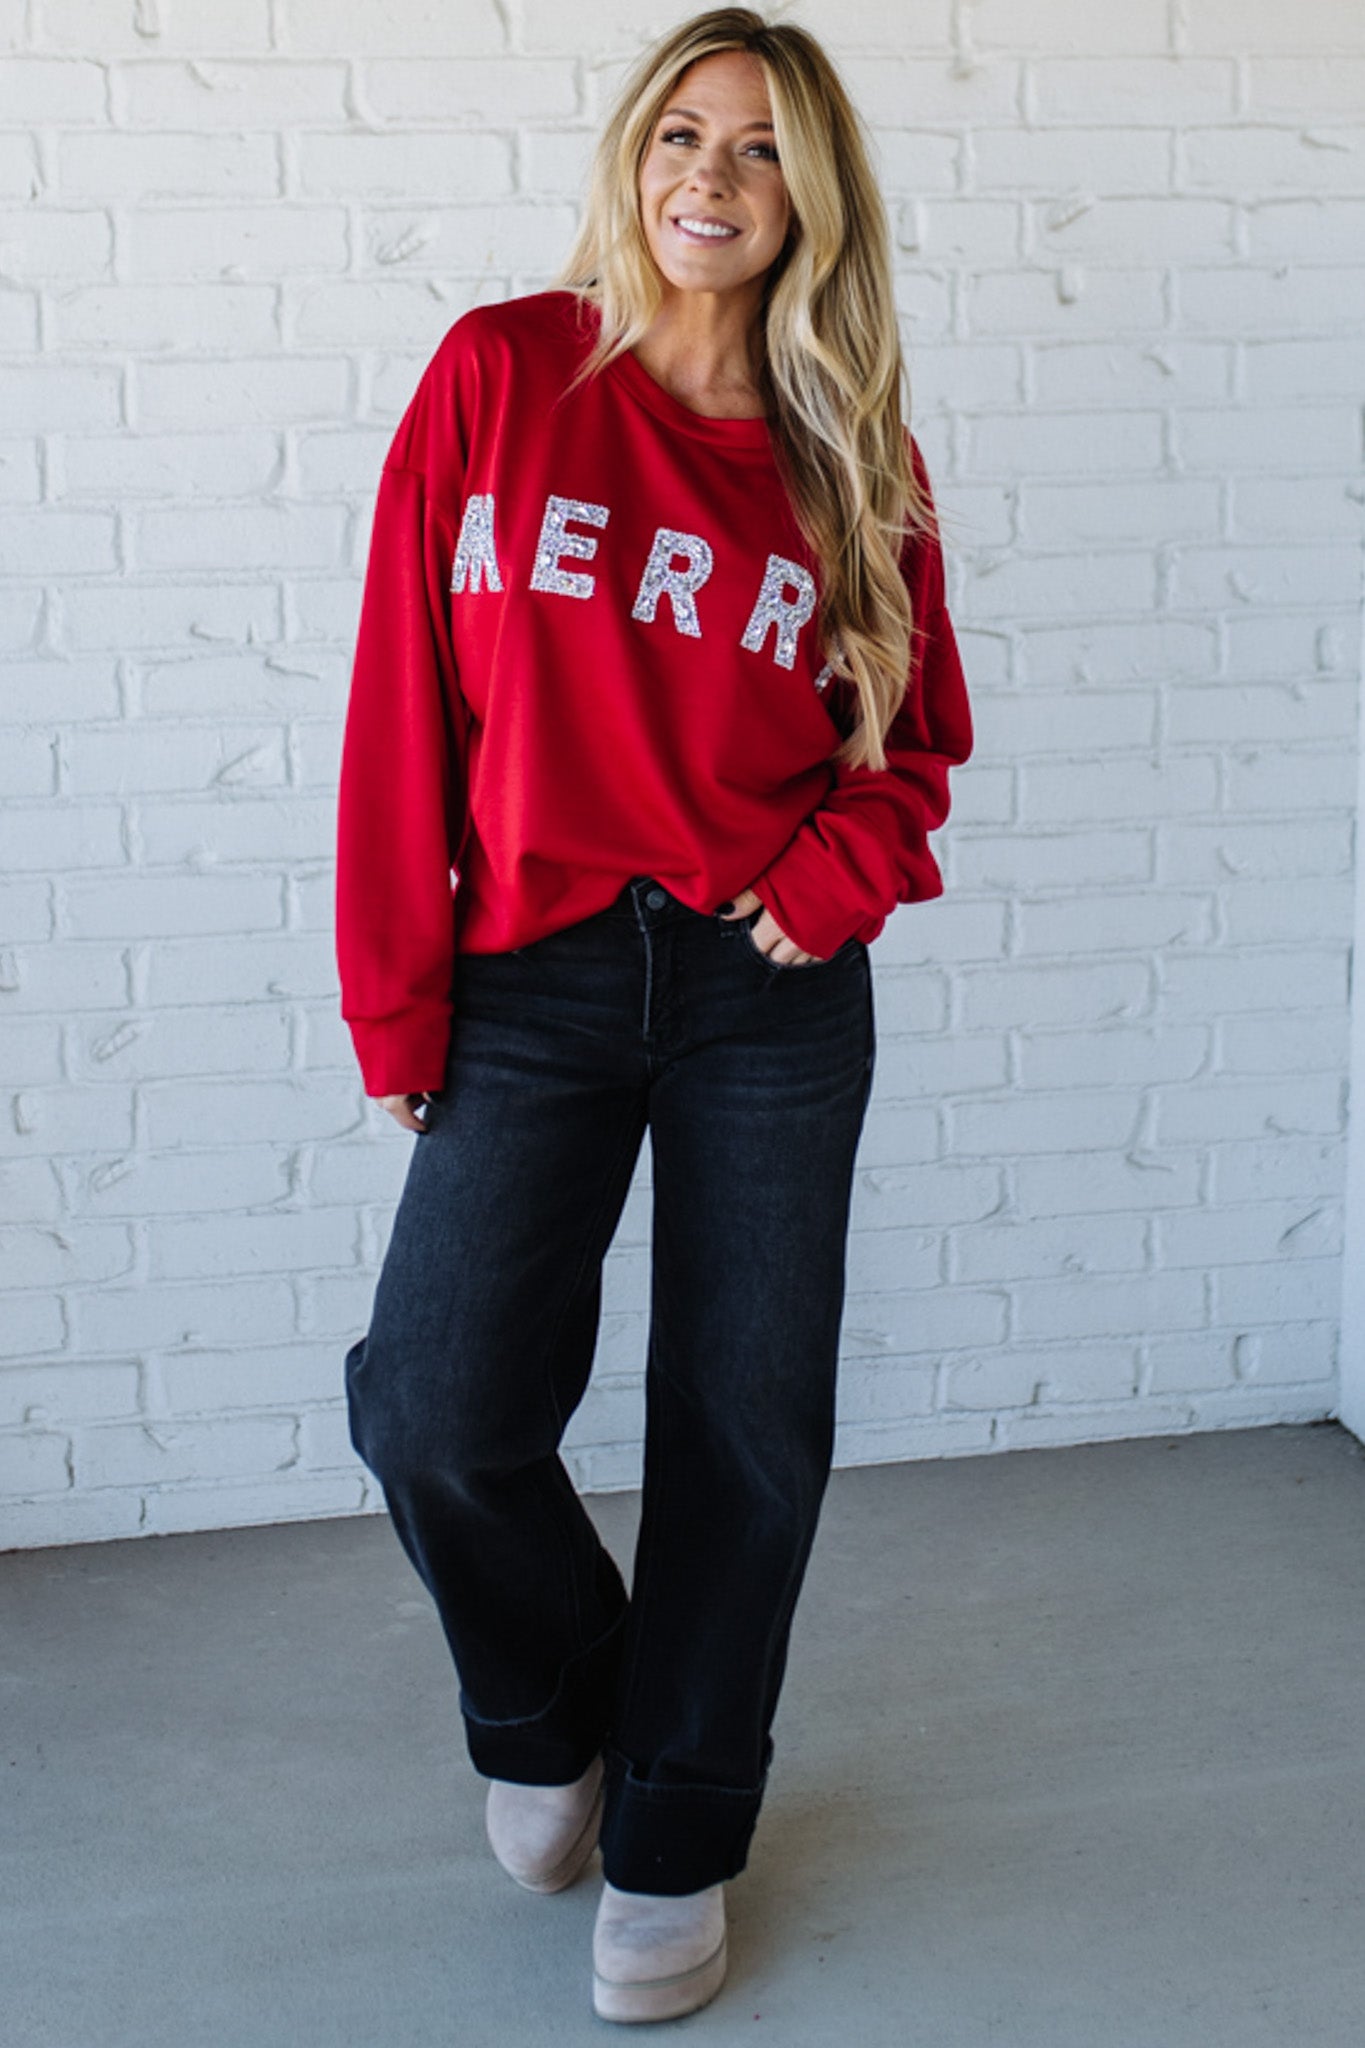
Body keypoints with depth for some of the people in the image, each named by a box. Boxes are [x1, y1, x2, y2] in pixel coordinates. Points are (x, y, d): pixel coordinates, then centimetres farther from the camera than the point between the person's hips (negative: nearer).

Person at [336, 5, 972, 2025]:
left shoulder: (852, 455, 5)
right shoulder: (500, 376, 1)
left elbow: (919, 730, 12)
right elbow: (406, 698, -1)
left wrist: (839, 872, -8)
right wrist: (397, 999, -4)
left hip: (770, 992, 2)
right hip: (536, 983, -1)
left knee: (746, 1430, 6)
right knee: (437, 1415, -9)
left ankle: (674, 1842, 27)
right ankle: (549, 1713, 25)